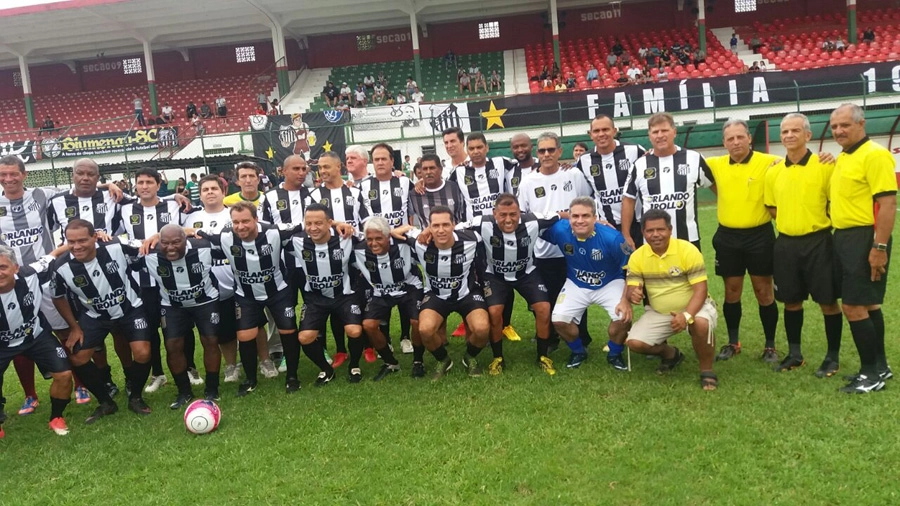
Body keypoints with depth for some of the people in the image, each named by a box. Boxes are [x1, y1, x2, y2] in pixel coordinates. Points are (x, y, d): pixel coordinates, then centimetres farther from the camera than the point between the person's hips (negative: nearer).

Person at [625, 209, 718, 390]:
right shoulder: (637, 257, -7)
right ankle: (670, 354, 18)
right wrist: (633, 294, -33)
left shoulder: (688, 250, -18)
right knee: (634, 342, -15)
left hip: (694, 307, -4)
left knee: (701, 324, -38)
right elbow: (631, 289, -6)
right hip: (658, 313, 4)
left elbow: (700, 289, -20)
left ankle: (706, 371, -10)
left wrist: (686, 315, -37)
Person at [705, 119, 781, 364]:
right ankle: (733, 343, 24)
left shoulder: (769, 162, -7)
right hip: (727, 237, 3)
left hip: (759, 236, -3)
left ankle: (770, 346, 17)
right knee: (731, 291, 11)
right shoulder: (716, 165, 3)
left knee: (764, 291, 5)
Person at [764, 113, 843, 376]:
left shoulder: (825, 166, -8)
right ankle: (794, 353, 26)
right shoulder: (773, 171, 6)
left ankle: (833, 356, 18)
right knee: (791, 301, 12)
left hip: (818, 242, -4)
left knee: (828, 302, 4)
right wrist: (791, 220, 5)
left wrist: (817, 221, -8)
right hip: (786, 243, 4)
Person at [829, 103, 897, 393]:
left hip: (864, 239, -9)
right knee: (868, 304, 16)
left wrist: (880, 247, -24)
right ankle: (879, 366, 28)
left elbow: (888, 203, -20)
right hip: (843, 238, 9)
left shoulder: (874, 155, -14)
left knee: (854, 307, -7)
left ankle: (871, 374, 6)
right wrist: (839, 237, 14)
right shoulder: (843, 158, 14)